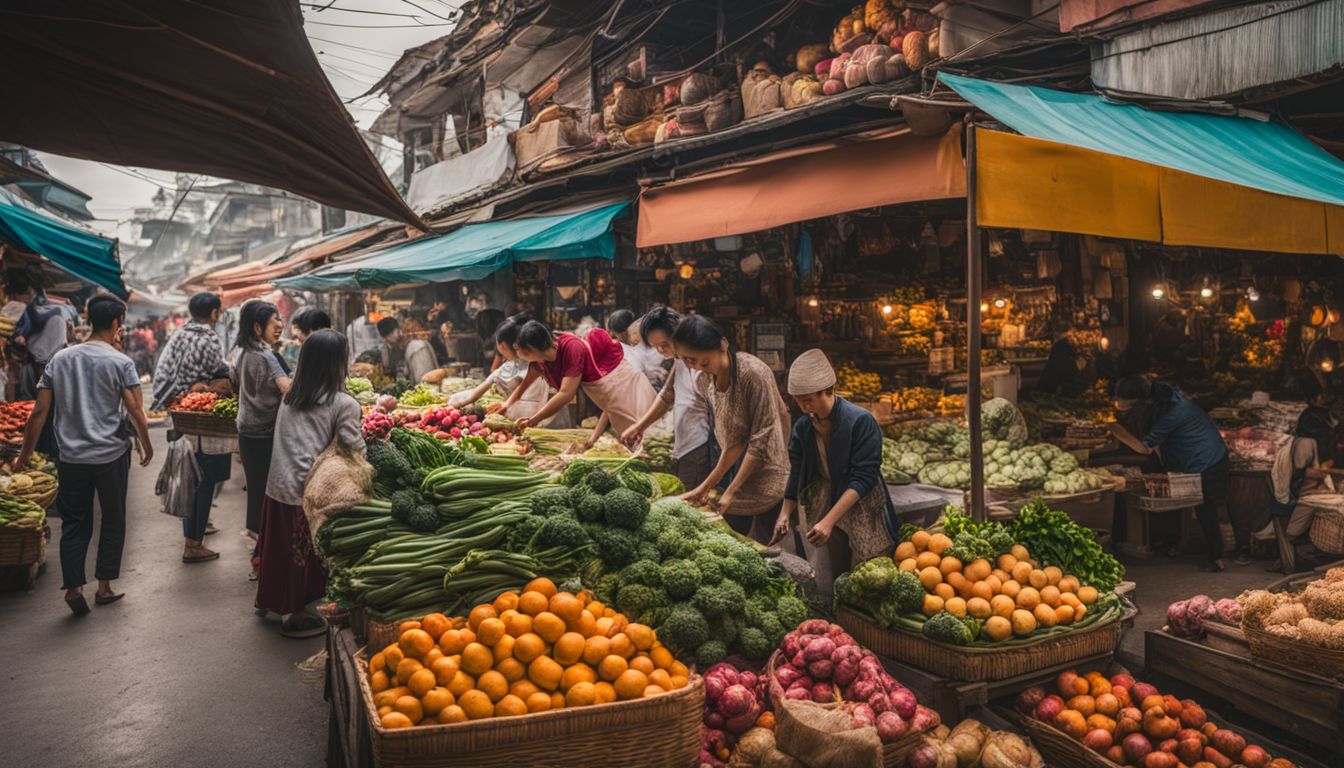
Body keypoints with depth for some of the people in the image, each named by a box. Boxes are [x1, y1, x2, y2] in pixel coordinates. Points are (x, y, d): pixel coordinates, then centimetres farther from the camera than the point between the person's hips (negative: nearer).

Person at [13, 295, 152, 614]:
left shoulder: (59, 359, 4)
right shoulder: (120, 362, -9)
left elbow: (40, 411, 4)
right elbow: (135, 412, -11)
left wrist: (25, 454, 11)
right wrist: (147, 445, 4)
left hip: (71, 457, 3)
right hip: (111, 456, -3)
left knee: (74, 523, 12)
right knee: (113, 521, 12)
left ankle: (74, 587, 4)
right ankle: (104, 587, 18)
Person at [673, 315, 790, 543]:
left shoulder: (753, 373, -24)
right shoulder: (705, 381, -2)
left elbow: (762, 440, -22)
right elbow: (733, 440, -1)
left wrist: (731, 491, -17)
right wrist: (706, 485, -6)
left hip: (768, 480, -7)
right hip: (740, 477, 7)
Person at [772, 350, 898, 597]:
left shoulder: (861, 421, -16)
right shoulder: (802, 427, 1)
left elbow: (863, 479, -20)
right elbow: (797, 475, 10)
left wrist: (829, 521, -25)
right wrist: (785, 514, -1)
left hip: (862, 518, -4)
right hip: (821, 513, 4)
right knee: (826, 587, 4)